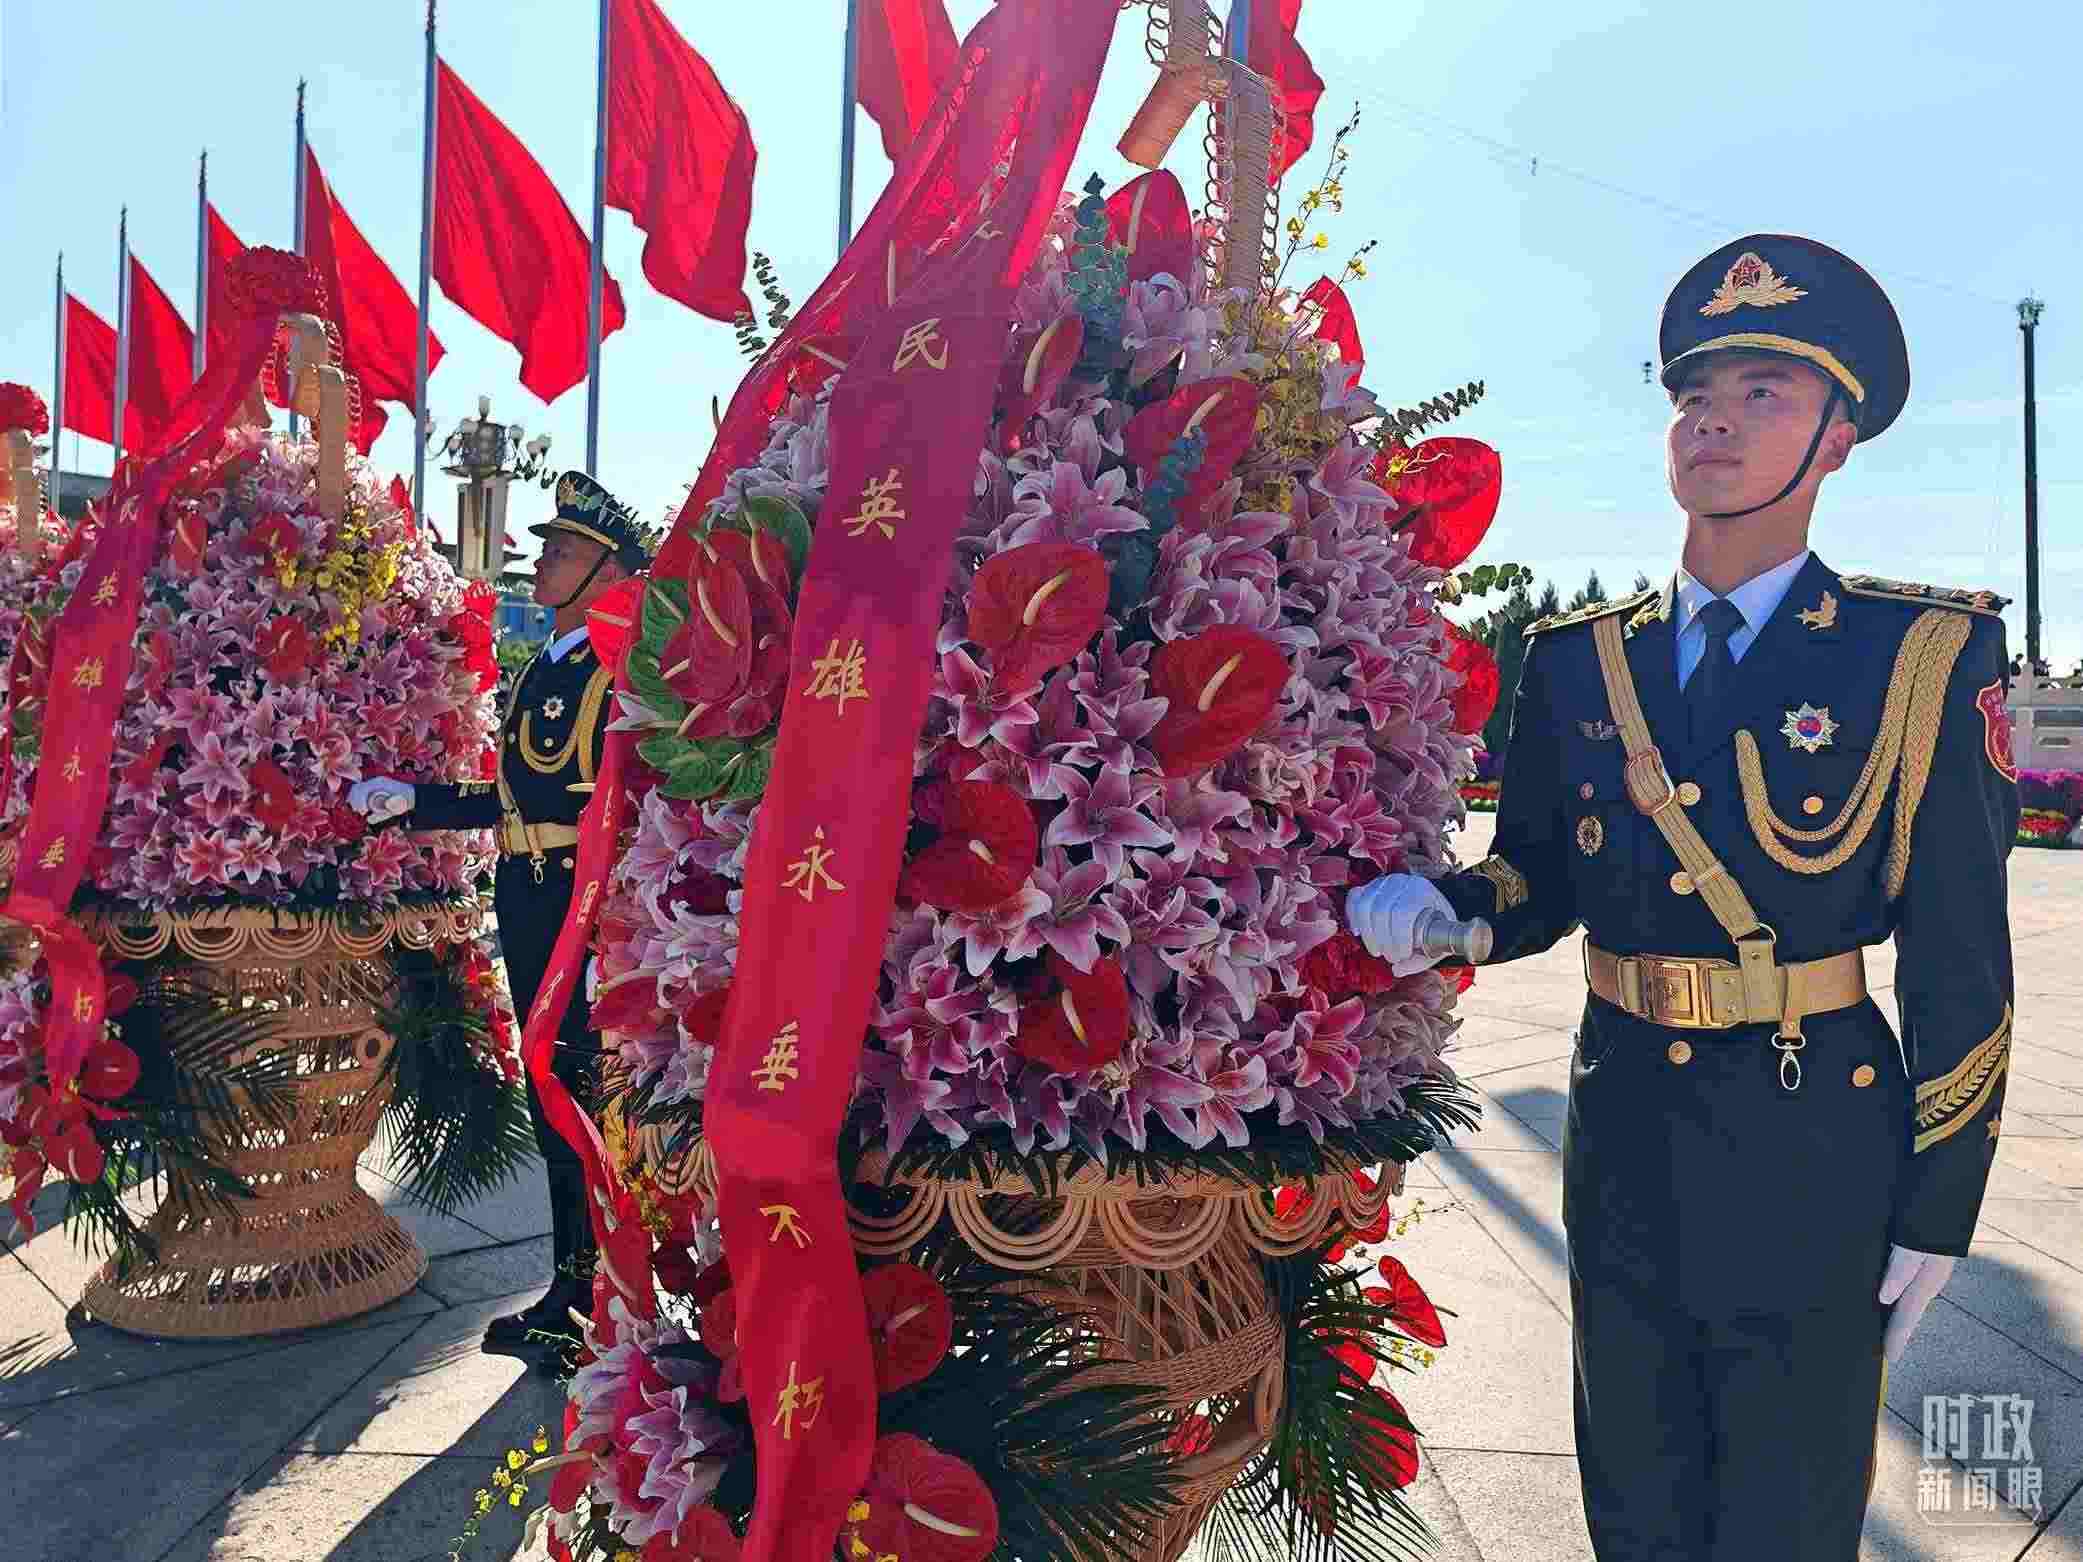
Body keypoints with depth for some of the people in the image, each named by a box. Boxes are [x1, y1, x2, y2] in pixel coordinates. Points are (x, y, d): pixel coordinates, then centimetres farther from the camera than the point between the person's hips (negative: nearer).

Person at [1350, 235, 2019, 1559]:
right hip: (1624, 1135, 3)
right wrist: (1431, 912, -15)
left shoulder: (1922, 658, -7)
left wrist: (1936, 1215, -4)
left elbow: (1960, 962, -6)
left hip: (1811, 1151, -3)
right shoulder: (1580, 662, 3)